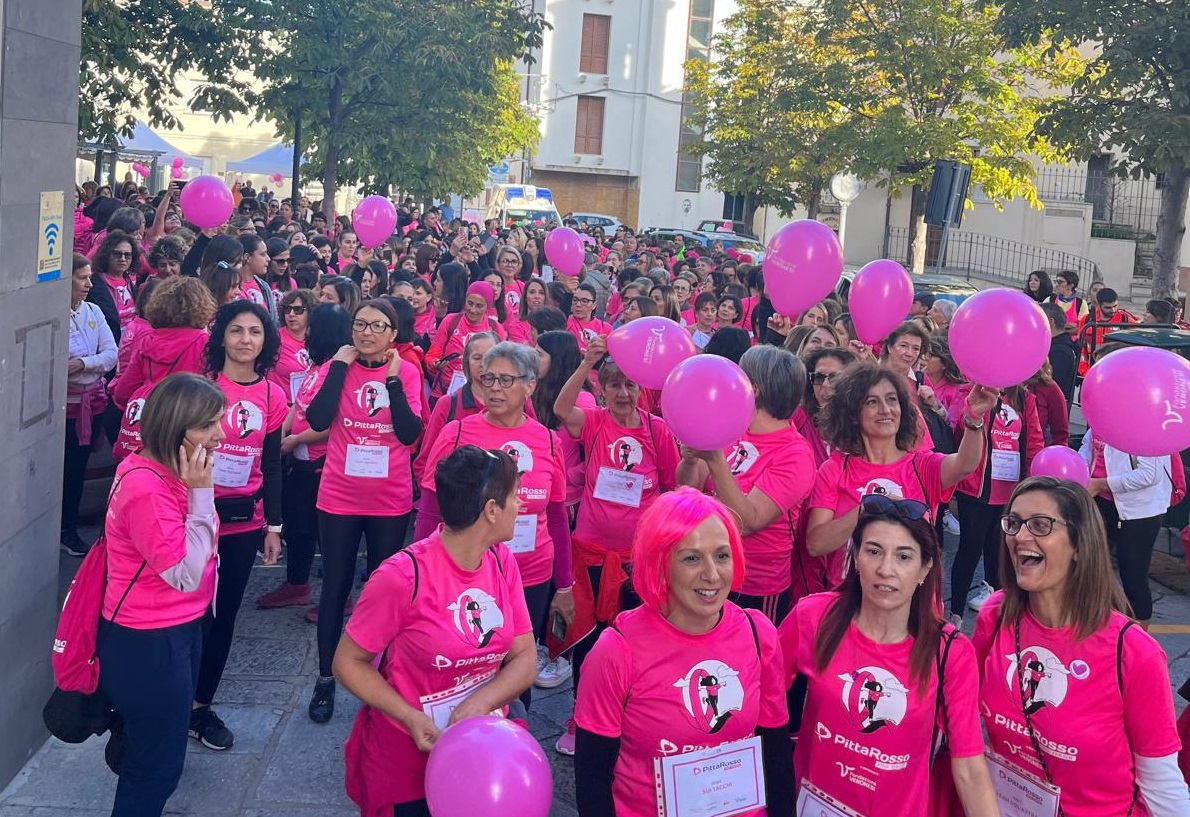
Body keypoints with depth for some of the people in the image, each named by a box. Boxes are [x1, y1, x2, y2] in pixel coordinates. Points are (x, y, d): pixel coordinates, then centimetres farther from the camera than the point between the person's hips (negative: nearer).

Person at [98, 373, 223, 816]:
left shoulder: (168, 471, 2)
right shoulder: (146, 488, -28)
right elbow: (185, 574, -27)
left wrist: (197, 491, -2)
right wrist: (201, 493, -27)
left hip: (178, 629, 10)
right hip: (148, 644, -10)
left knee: (161, 750, 27)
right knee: (158, 762, 6)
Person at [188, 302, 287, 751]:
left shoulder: (273, 396, 3)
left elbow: (271, 465, 9)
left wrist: (273, 526, 9)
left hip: (244, 520, 4)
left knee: (223, 615, 12)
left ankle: (201, 706, 27)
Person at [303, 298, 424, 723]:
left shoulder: (407, 372, -3)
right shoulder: (336, 366, -2)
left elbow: (410, 433, -14)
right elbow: (318, 420, -19)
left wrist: (393, 378, -17)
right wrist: (341, 364, -15)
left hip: (391, 500, 0)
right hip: (339, 497, 0)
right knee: (335, 586, 7)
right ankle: (326, 680, 20)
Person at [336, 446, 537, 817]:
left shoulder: (503, 562, -6)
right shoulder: (404, 576, -25)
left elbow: (525, 659, -4)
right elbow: (347, 663, -15)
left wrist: (479, 703, -22)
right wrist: (411, 718, -26)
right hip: (407, 765, -5)